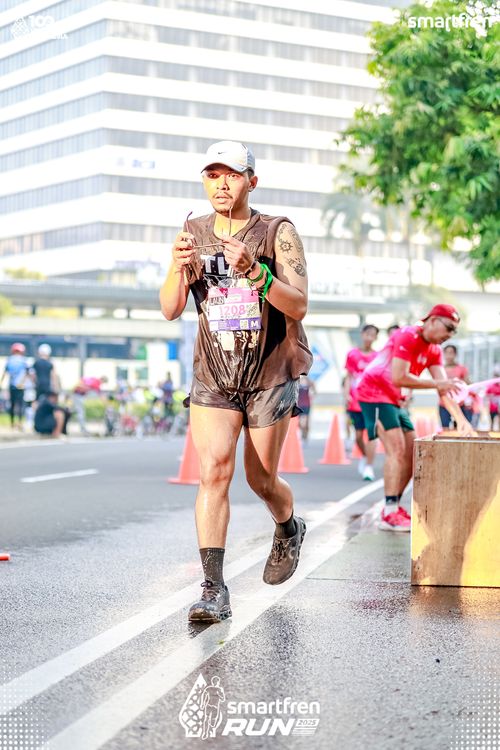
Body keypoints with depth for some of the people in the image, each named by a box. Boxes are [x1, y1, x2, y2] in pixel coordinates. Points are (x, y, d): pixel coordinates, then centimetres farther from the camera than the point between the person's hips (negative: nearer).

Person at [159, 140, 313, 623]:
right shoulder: (193, 234, 2)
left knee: (260, 481, 8)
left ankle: (288, 530, 42)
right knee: (213, 471, -15)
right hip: (213, 378, 2)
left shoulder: (278, 233, -8)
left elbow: (298, 306, -18)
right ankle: (213, 589, -16)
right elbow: (170, 310, -5)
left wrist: (252, 271, -33)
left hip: (270, 375, -2)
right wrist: (179, 269, -25)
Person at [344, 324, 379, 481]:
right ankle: (364, 456, 36)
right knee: (358, 435, 8)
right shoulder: (352, 354, 5)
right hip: (355, 401, 1)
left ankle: (369, 467, -8)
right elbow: (349, 377, 6)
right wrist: (346, 394, -6)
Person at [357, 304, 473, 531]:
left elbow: (444, 387, 1)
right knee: (396, 450, -18)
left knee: (411, 455, 8)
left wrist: (460, 419, -12)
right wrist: (436, 384, -23)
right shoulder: (408, 336, -19)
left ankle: (392, 508, 17)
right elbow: (398, 378, -28)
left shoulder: (434, 350, 8)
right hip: (374, 394, -10)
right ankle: (390, 515, -18)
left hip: (395, 401, 10)